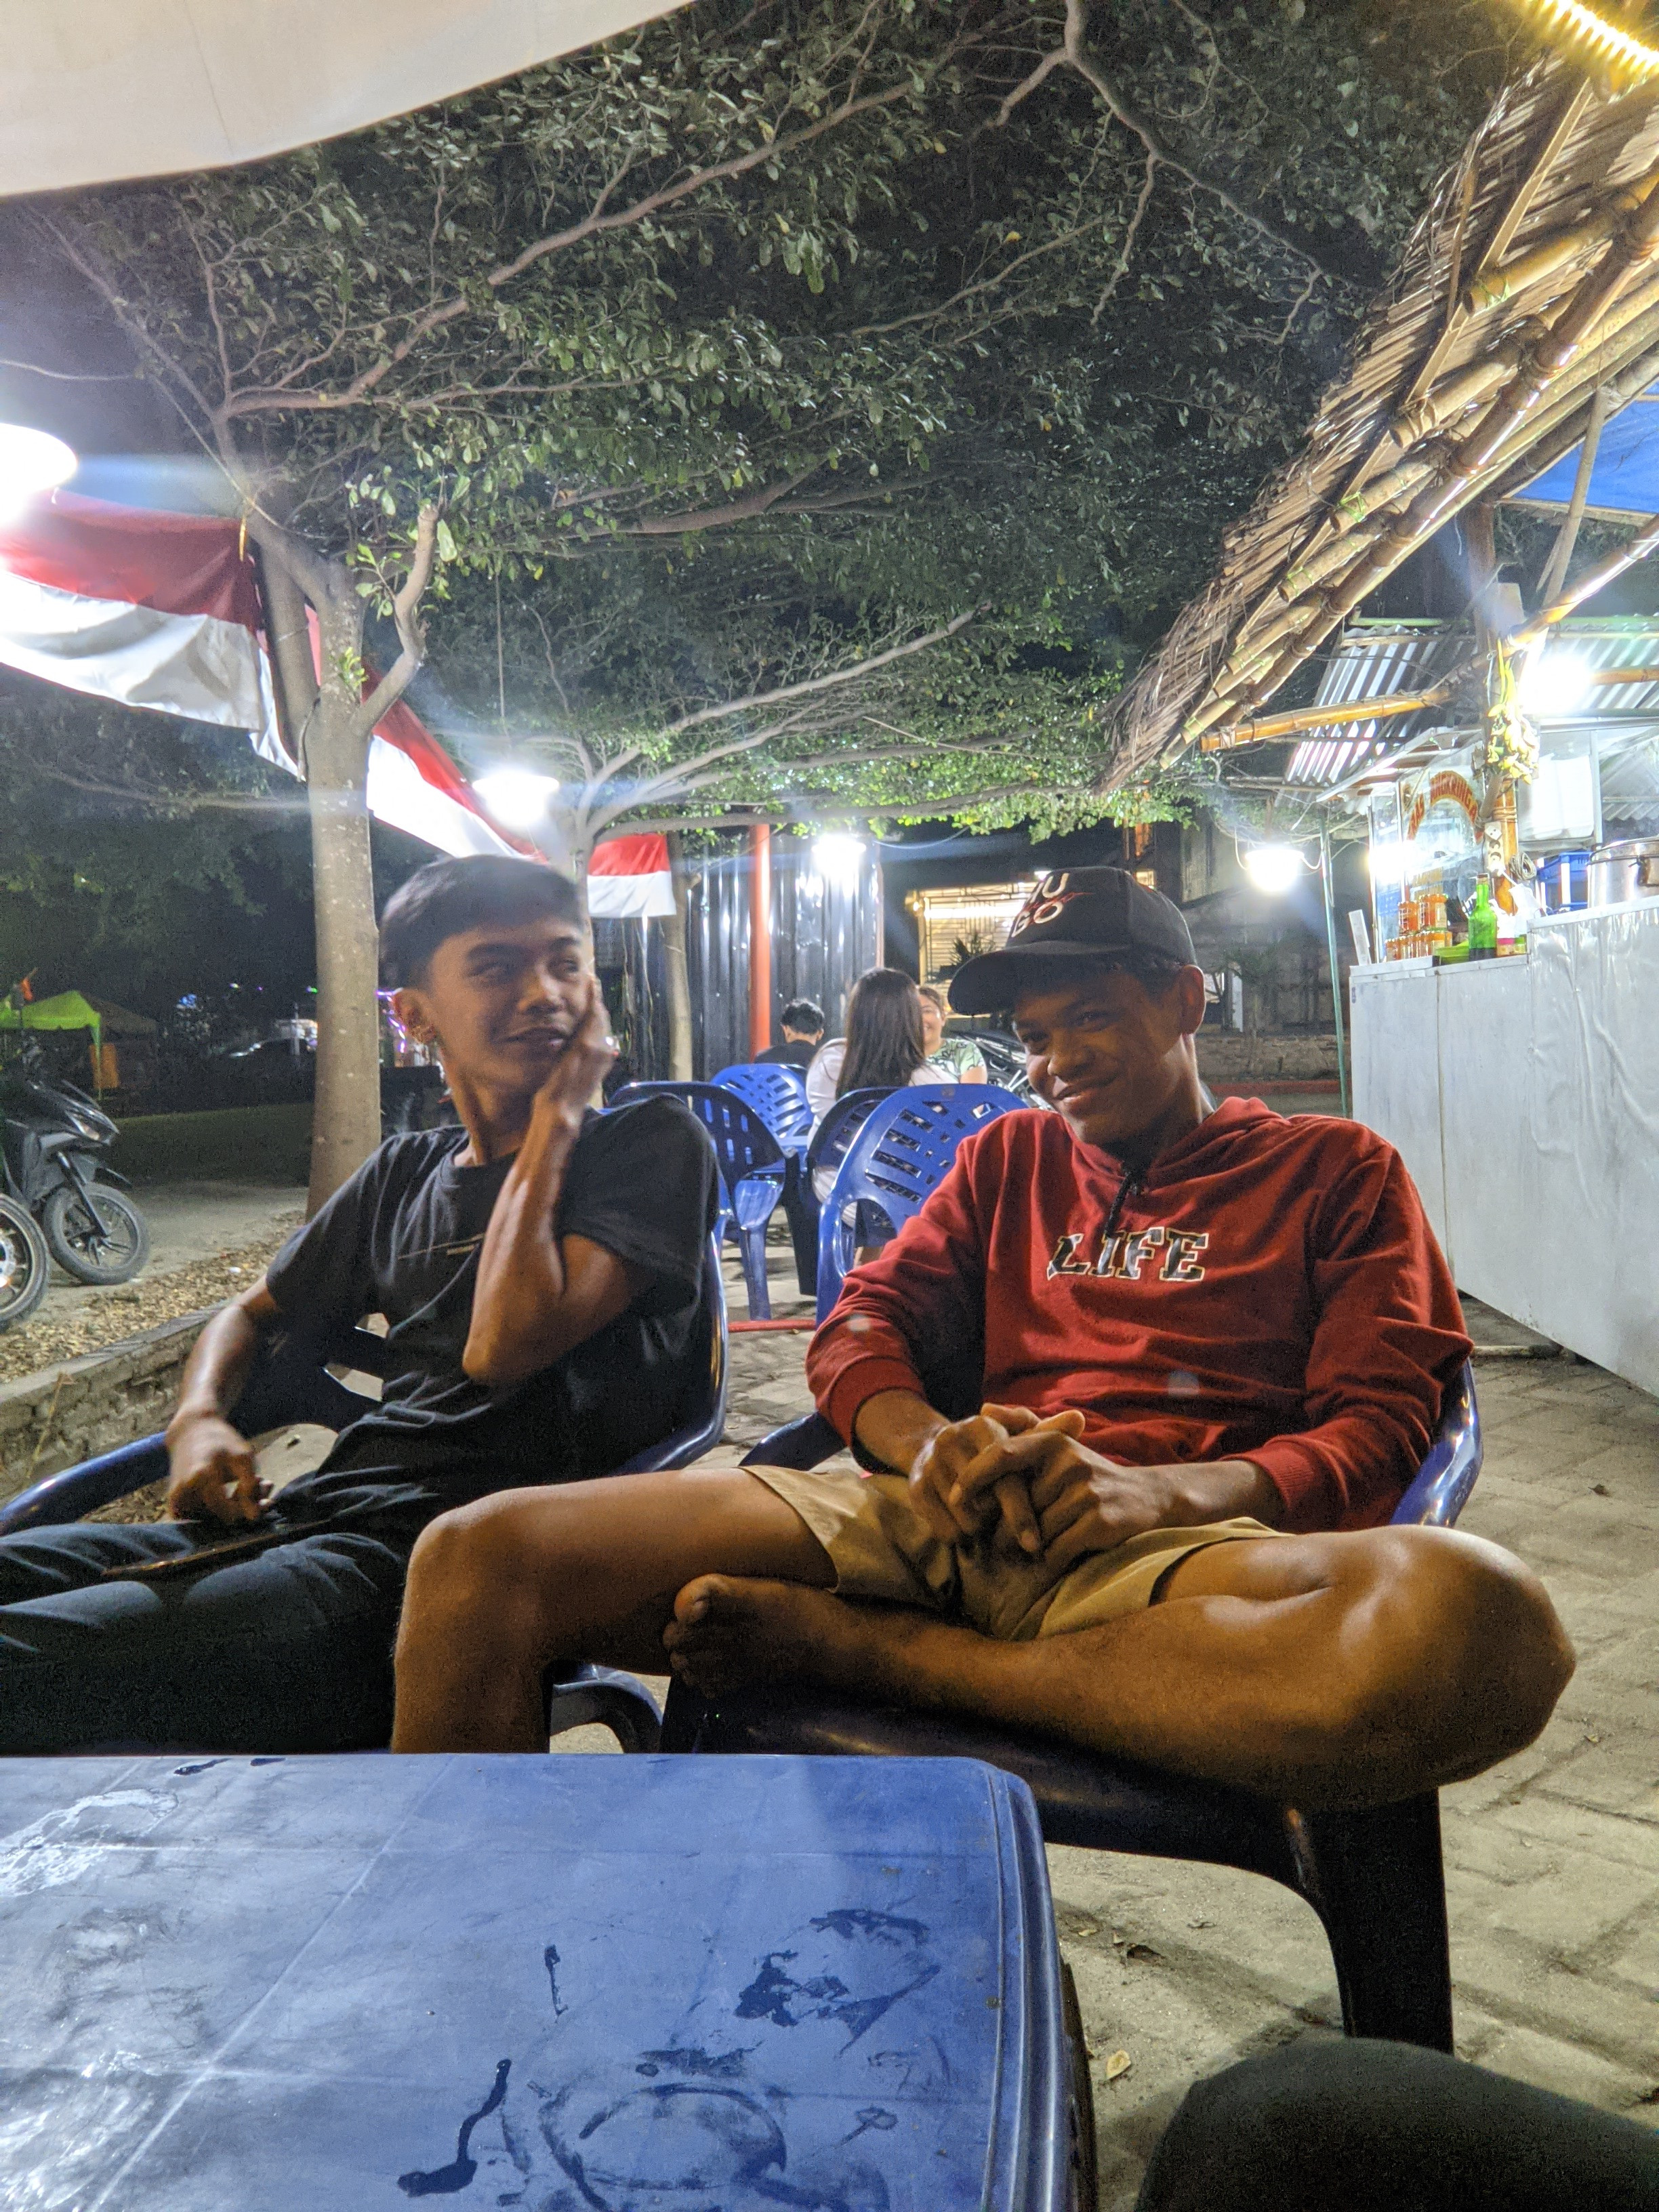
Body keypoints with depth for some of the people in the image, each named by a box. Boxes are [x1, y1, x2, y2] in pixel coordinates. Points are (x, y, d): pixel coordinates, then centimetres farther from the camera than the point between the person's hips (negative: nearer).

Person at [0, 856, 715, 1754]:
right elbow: (255, 1312, 29)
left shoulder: (653, 1144, 1)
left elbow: (503, 1350, -13)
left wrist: (554, 1123, -5)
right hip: (313, 1511, 7)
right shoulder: (403, 1174, 20)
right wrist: (199, 1418, 6)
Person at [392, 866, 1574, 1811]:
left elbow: (1376, 1436, 5)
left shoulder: (1334, 1168, 18)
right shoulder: (1012, 1156, 27)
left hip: (1172, 1552, -1)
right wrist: (928, 1442, -9)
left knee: (1483, 1623, -39)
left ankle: (866, 1647, -27)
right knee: (480, 1558, -20)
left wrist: (1160, 1490, -15)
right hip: (947, 1521, 2)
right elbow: (858, 1329, 17)